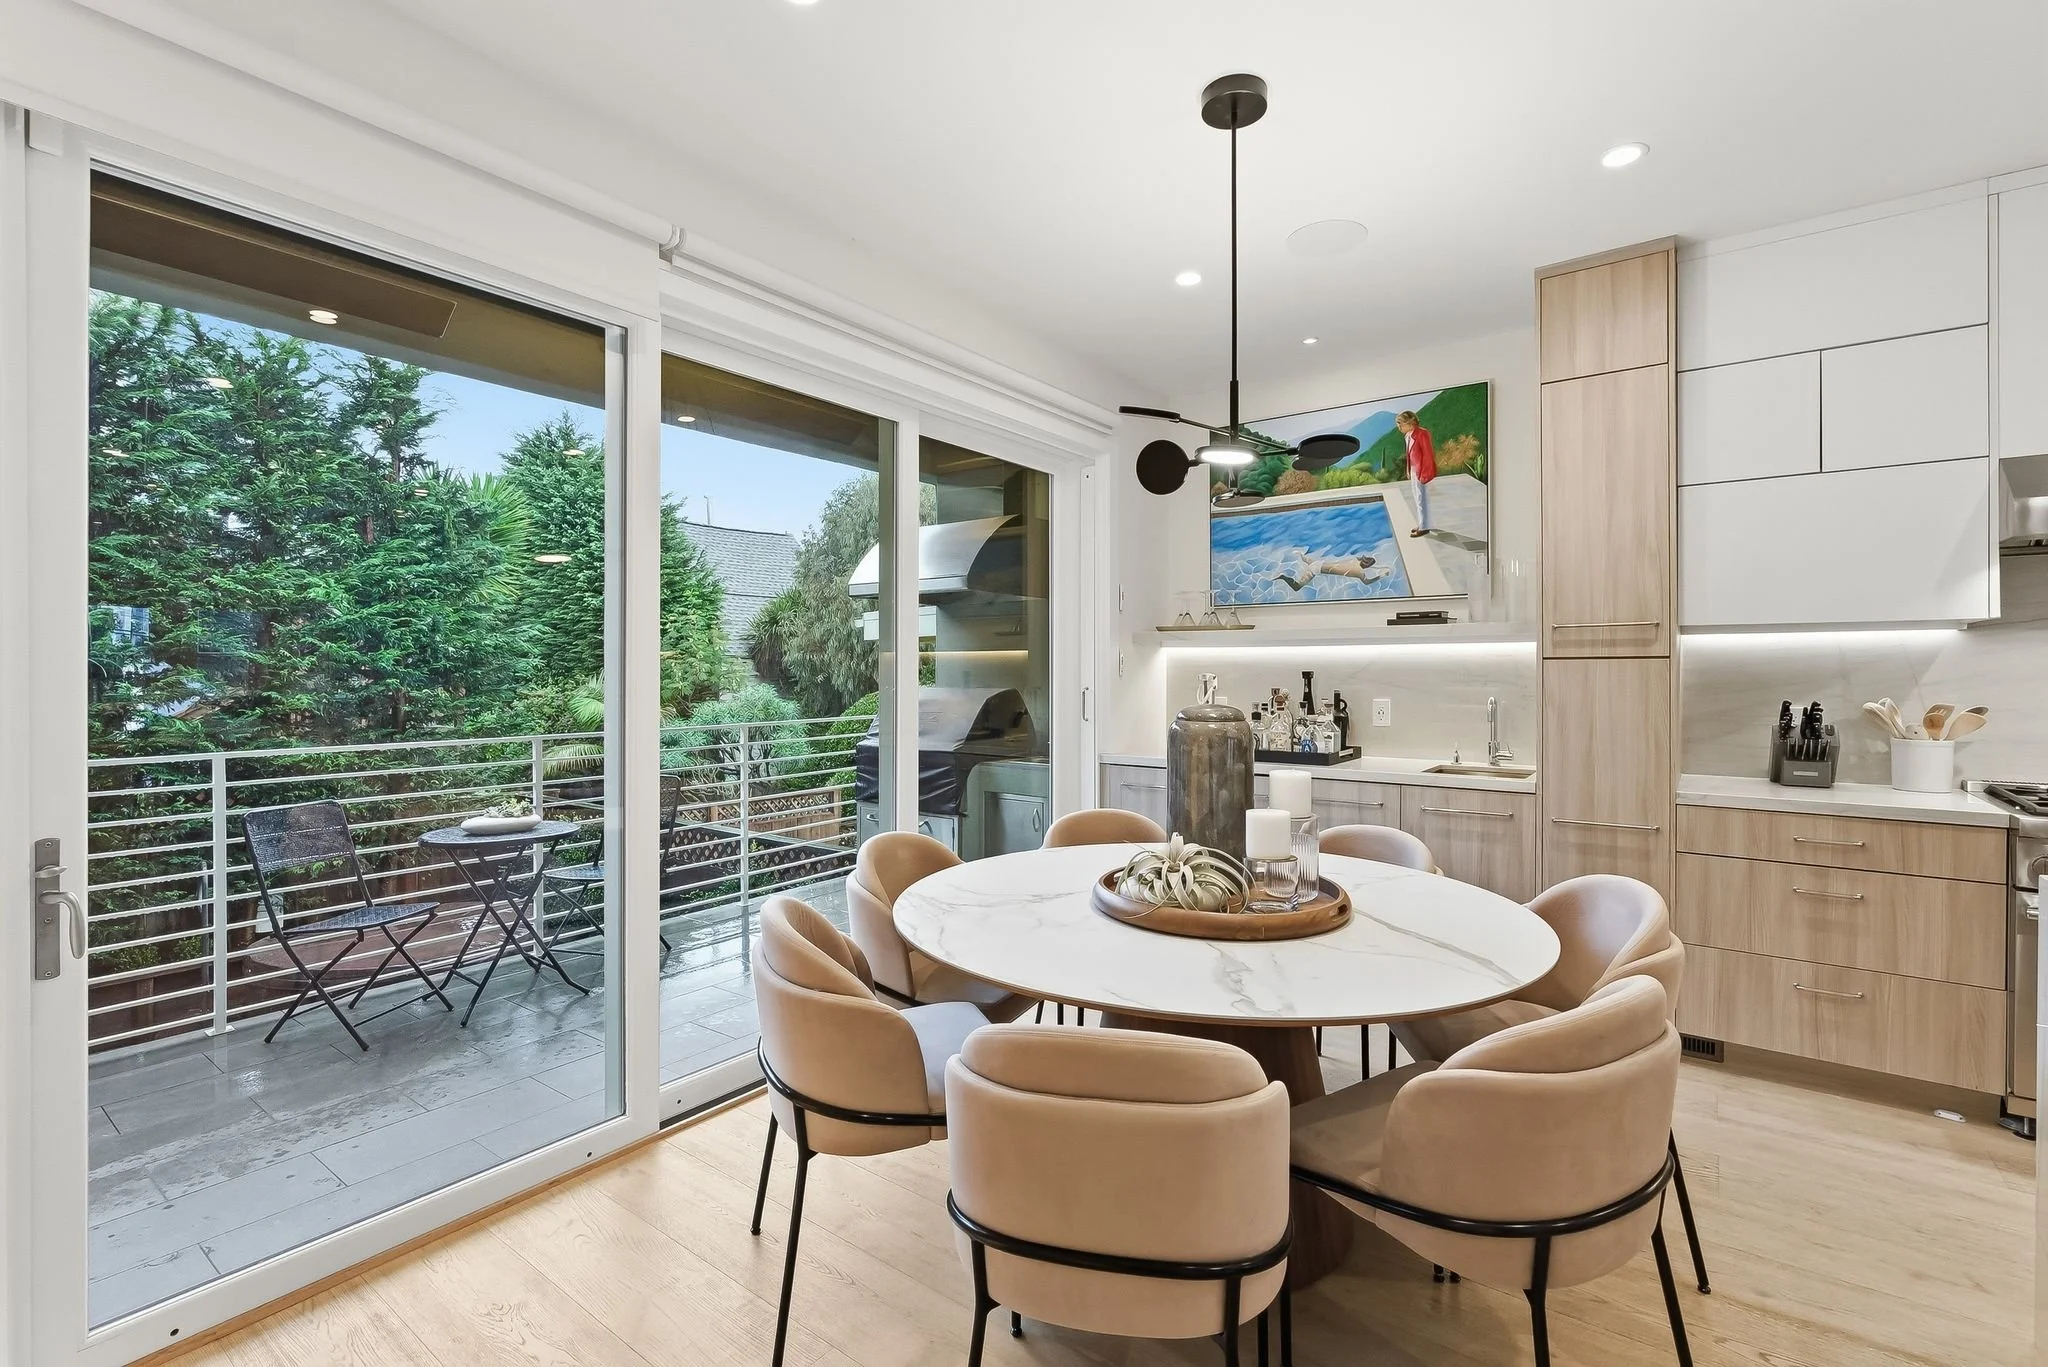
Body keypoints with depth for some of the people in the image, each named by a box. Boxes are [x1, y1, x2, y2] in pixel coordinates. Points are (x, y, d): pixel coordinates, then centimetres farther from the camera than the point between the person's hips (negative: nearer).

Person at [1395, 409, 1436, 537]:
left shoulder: (1422, 434, -20)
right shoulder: (1409, 435, 5)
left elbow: (1428, 455, -18)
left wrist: (1424, 474, -18)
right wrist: (1409, 471, 13)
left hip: (1421, 471, -9)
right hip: (1414, 470, 9)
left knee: (1422, 499, -1)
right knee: (1418, 498, 17)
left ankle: (1424, 527, 8)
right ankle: (1421, 523, 29)